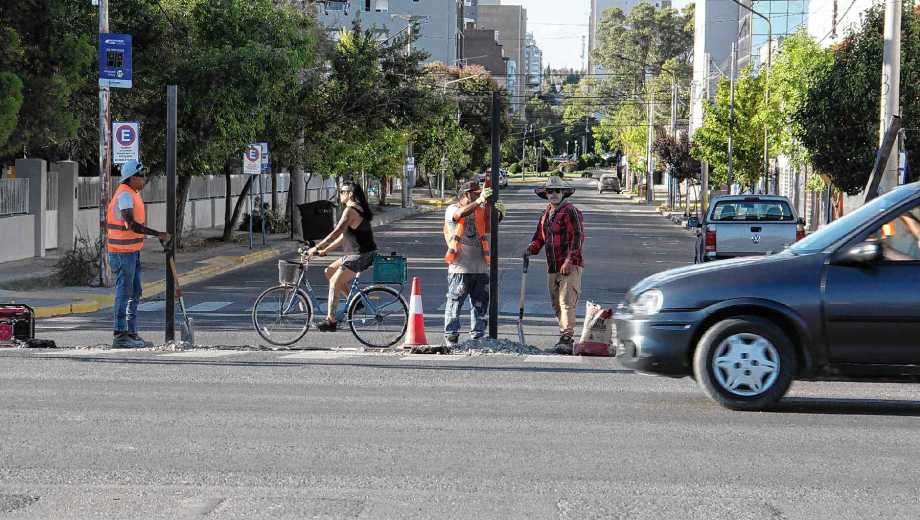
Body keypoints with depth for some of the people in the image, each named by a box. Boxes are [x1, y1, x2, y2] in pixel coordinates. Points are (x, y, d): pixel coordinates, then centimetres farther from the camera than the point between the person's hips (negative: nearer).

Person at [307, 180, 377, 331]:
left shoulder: (350, 211, -16)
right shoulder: (358, 209, 16)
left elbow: (336, 233, -22)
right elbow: (343, 236, 19)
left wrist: (316, 248, -17)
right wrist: (325, 250, 17)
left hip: (361, 255, -10)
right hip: (356, 254, 10)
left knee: (335, 282, -8)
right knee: (329, 271, 15)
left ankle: (331, 320, -5)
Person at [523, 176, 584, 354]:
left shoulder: (570, 211, -6)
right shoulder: (546, 213, 19)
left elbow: (577, 237, -12)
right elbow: (540, 237, 25)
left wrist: (569, 261, -18)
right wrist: (531, 249, 4)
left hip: (570, 266, -8)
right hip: (552, 266, 8)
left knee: (566, 302, -15)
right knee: (556, 304, 9)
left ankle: (566, 338, -20)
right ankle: (566, 338, 15)